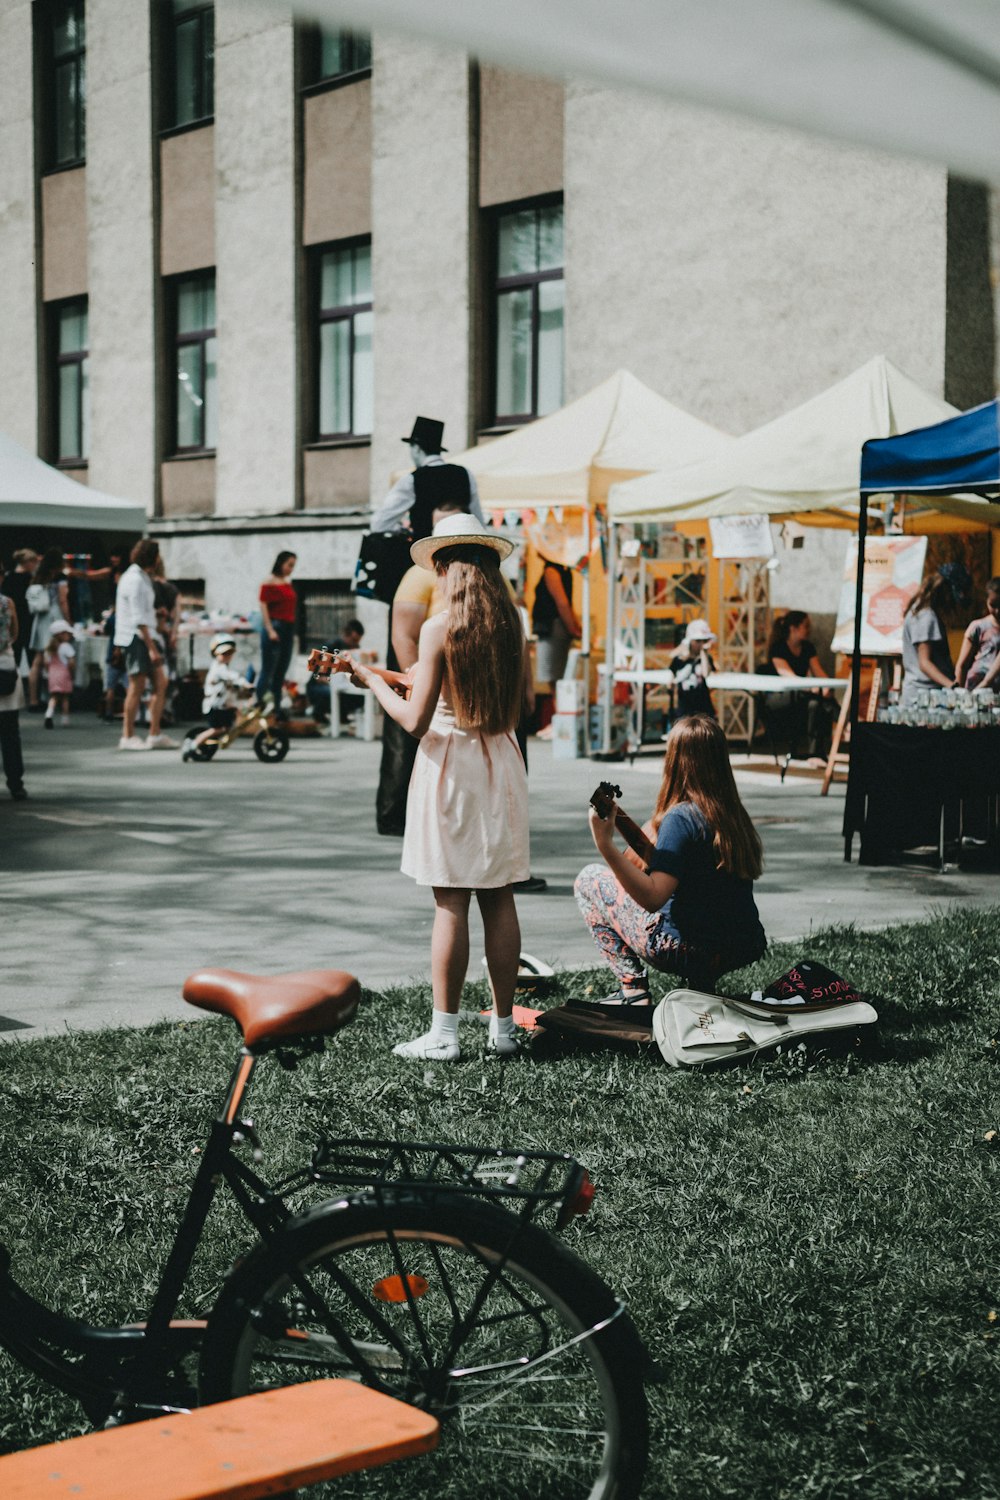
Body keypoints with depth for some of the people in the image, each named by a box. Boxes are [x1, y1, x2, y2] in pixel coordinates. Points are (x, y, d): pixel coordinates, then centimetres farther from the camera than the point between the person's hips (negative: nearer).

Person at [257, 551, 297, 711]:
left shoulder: (288, 583, 15)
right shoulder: (269, 582, -5)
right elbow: (263, 606, -10)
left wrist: (293, 632, 14)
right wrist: (270, 630, -16)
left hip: (288, 629, 7)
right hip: (274, 626, -7)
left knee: (281, 673, 8)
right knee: (268, 671, -5)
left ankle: (276, 709, 11)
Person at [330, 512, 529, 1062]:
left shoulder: (440, 627, -13)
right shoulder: (509, 623, 4)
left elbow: (415, 721, -14)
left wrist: (371, 680, 1)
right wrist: (398, 677, 24)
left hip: (450, 764, -5)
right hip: (501, 763, 5)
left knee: (450, 903, -1)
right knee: (498, 900, 9)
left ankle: (444, 1033, 3)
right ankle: (503, 1027, 14)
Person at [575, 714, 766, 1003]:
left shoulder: (681, 817, -18)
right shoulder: (735, 814, 4)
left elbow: (653, 897, -28)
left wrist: (605, 845, -32)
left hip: (691, 949, -7)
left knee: (588, 880, 7)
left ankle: (633, 989, 5)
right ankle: (701, 982, 22)